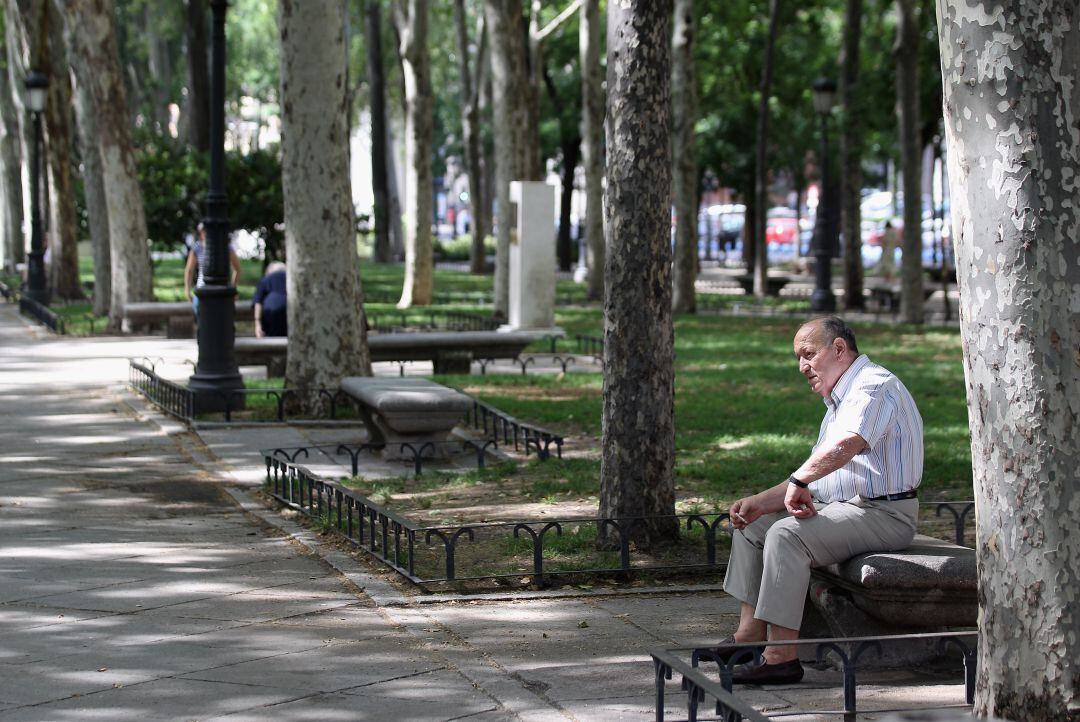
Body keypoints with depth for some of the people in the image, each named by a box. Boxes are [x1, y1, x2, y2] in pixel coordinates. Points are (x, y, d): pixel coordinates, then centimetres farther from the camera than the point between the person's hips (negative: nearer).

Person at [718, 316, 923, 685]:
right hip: (841, 506, 11)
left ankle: (781, 655, -31)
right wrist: (762, 501, 7)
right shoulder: (839, 400, 20)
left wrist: (798, 481, -29)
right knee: (752, 523, 11)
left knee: (787, 533, -29)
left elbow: (847, 445, -35)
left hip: (882, 514, -11)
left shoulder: (875, 385, -14)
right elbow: (814, 475, 20)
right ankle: (750, 633, 4)